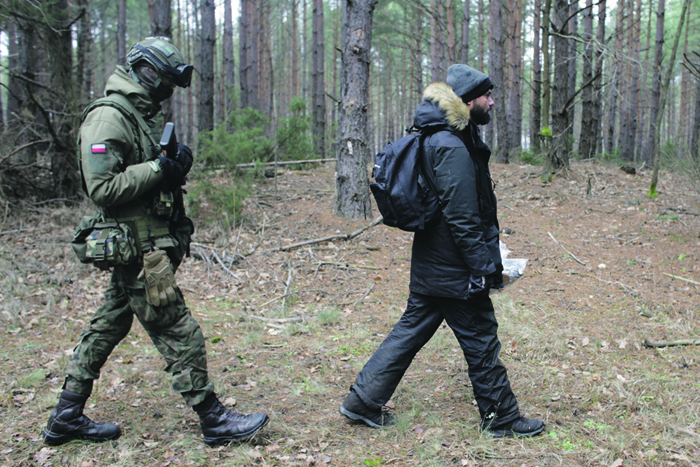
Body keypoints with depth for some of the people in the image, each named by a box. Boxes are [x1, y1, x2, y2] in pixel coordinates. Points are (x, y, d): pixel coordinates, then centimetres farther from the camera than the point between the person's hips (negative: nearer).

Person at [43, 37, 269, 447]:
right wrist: (159, 169, -21)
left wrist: (174, 168, 4)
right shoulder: (108, 117, -15)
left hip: (144, 246, 10)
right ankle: (215, 421, 8)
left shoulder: (137, 115, 16)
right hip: (140, 252, -10)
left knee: (107, 328, 16)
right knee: (180, 335, -3)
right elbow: (102, 188, -22)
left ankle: (67, 418, 27)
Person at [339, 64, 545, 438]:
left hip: (429, 267, 10)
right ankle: (501, 418, 22)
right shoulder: (453, 148, -21)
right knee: (481, 342, 5)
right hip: (455, 272, -10)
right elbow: (462, 220, -24)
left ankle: (363, 400, 21)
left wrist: (486, 260, 22)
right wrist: (487, 268, -18)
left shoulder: (438, 139, 12)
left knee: (411, 330, 16)